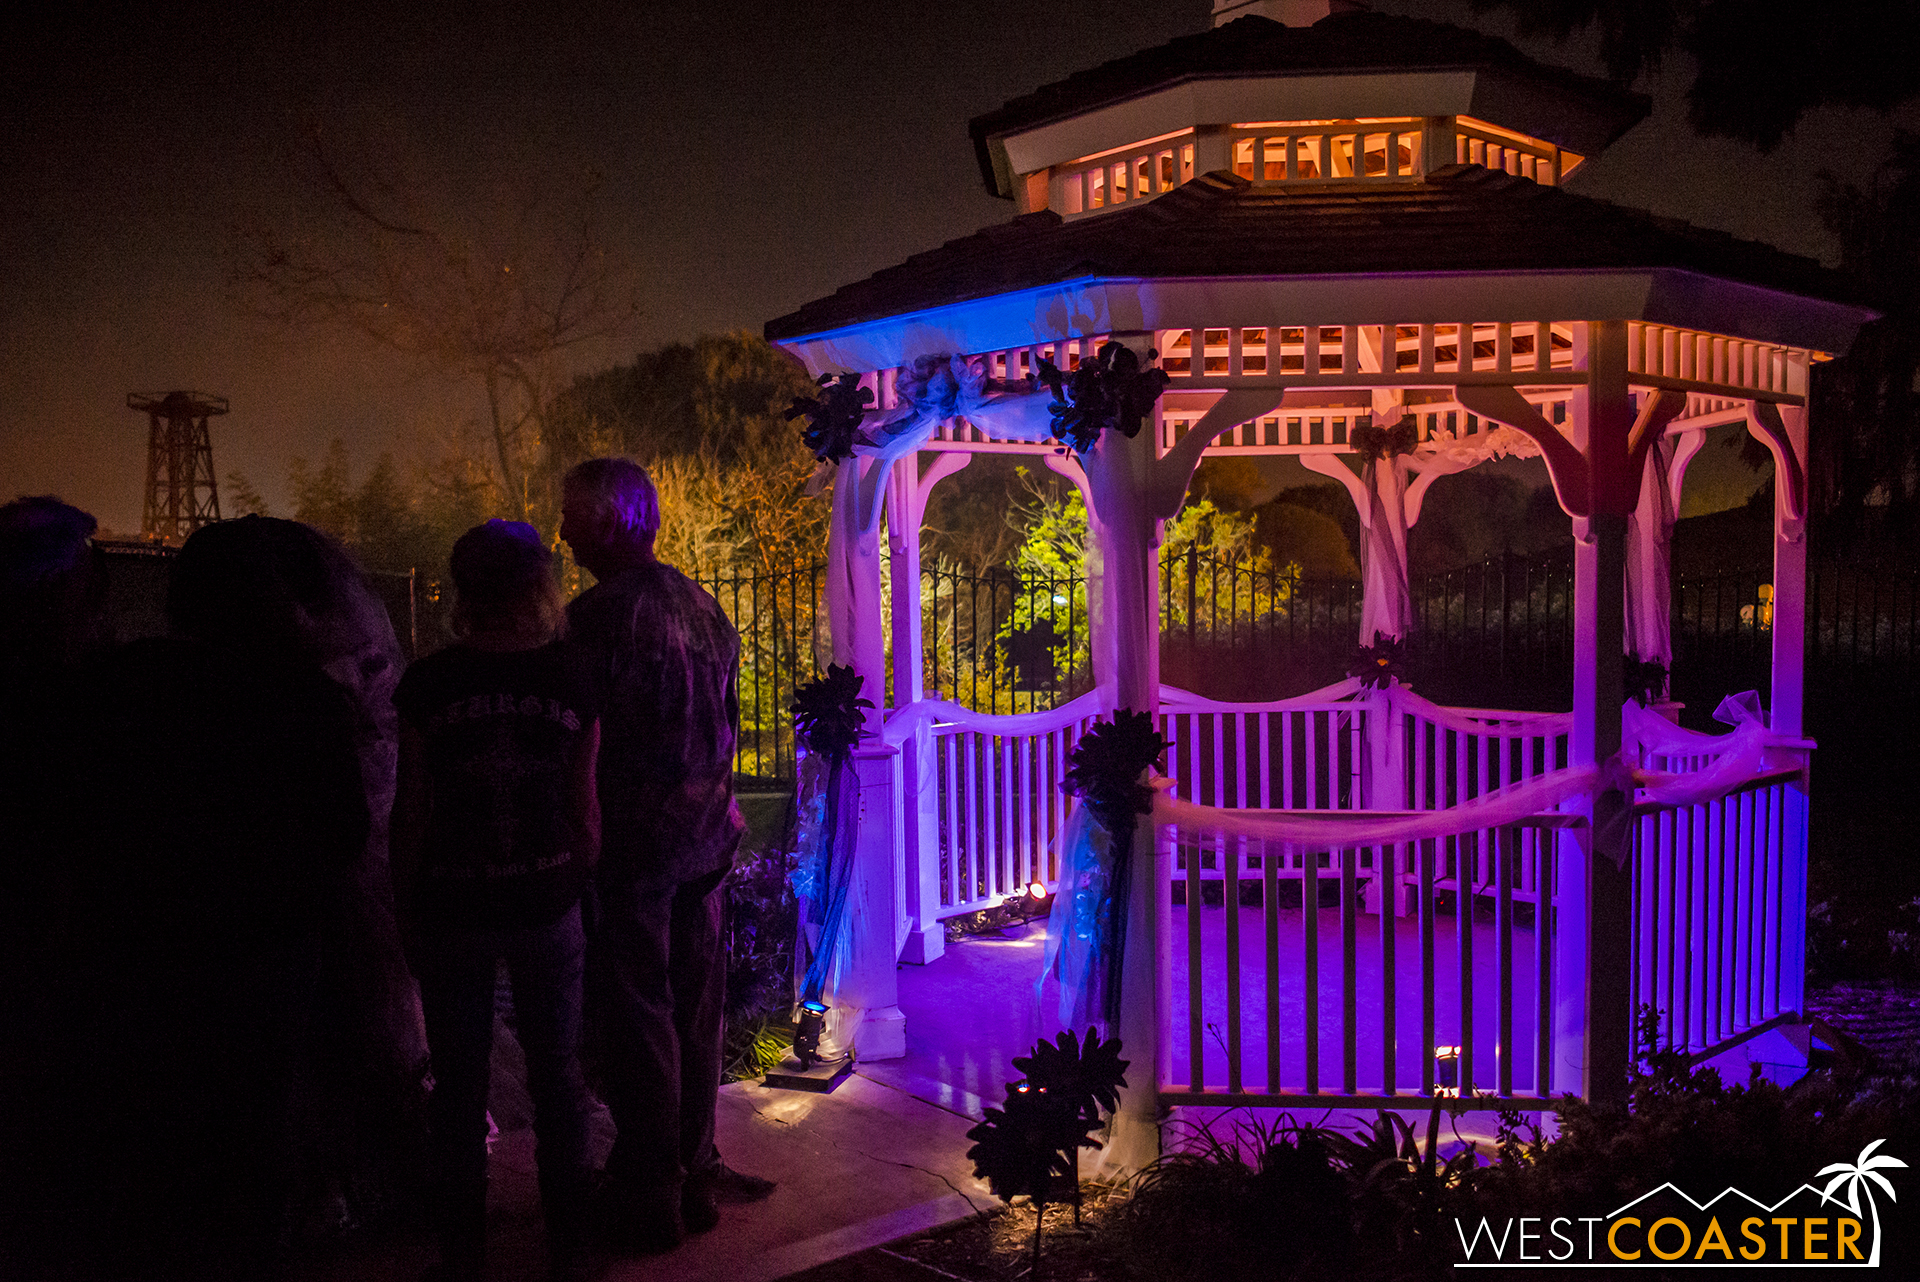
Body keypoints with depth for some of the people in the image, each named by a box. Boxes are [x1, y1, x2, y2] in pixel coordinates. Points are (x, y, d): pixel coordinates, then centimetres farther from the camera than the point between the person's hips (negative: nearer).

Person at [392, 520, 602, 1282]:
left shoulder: (429, 683, -8)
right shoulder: (571, 682, -4)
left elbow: (412, 813, -4)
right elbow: (584, 807, 0)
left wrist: (407, 908, 7)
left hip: (451, 910, -1)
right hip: (548, 904, 1)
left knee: (458, 1084, 11)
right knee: (557, 1076, 12)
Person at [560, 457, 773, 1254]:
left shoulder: (599, 613, -16)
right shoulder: (700, 605, 8)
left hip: (633, 838, -8)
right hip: (705, 831, 8)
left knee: (636, 1016, 1)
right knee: (696, 1004, 14)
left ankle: (648, 1202, 10)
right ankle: (694, 1173, 27)